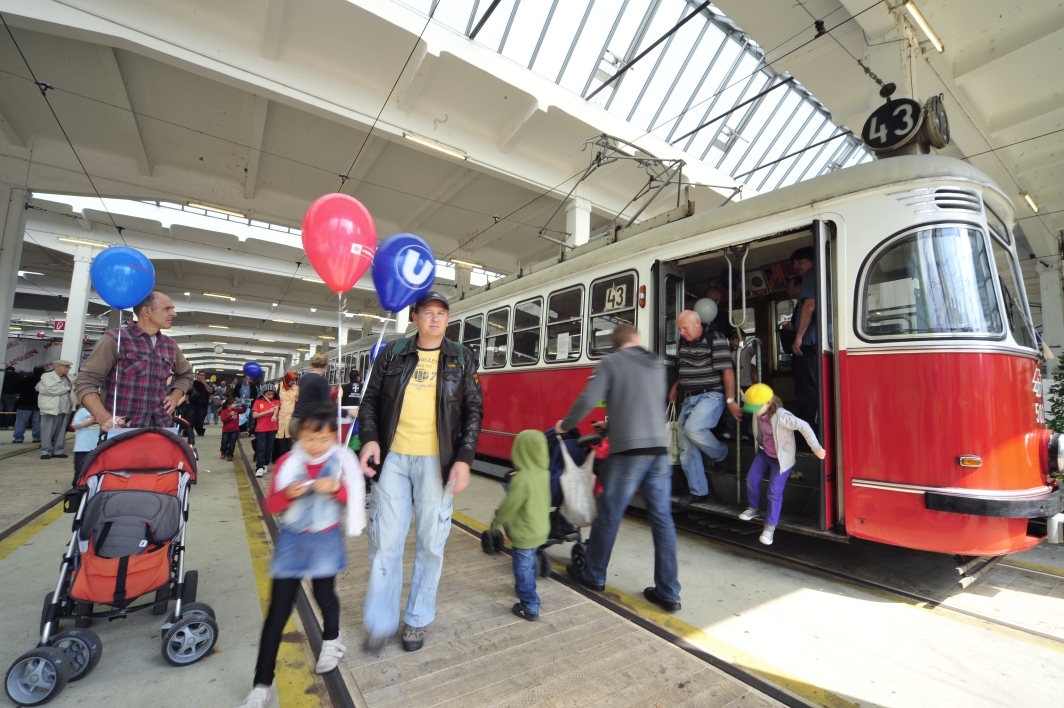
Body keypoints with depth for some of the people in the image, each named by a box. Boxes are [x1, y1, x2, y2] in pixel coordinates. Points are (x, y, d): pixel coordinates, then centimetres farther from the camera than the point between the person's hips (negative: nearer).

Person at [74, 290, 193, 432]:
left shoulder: (170, 345, 11)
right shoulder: (115, 339, -5)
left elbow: (185, 374, 27)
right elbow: (85, 383, -7)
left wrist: (176, 396, 8)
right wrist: (104, 418, -20)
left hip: (160, 427, 4)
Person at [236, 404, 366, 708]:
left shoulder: (343, 461, -9)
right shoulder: (288, 462, -6)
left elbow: (354, 499, -8)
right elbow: (271, 506, -4)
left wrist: (337, 488, -27)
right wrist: (288, 493, -25)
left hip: (325, 541, -1)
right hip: (291, 541, 1)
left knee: (324, 594, 13)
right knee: (277, 610, 5)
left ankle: (331, 641, 46)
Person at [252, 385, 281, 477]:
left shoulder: (276, 401, 5)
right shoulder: (258, 402, 2)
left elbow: (276, 408, -17)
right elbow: (254, 415, -6)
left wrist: (274, 415, -39)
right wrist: (268, 411, -18)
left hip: (272, 429, 2)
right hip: (261, 429, -2)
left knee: (269, 448, 9)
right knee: (261, 448, -5)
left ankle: (265, 465, 23)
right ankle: (259, 467, -4)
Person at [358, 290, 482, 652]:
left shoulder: (462, 359, 3)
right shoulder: (393, 353, 6)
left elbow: (473, 412, 2)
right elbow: (370, 399, 10)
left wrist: (464, 458, -7)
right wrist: (369, 439, -7)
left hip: (436, 461, 0)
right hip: (393, 457, 1)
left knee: (431, 543, 8)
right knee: (385, 541, 6)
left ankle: (417, 619, 30)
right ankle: (380, 622, 28)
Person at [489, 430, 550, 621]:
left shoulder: (521, 479, -28)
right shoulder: (544, 473, -4)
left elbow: (509, 506, -19)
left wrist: (496, 521, -1)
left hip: (524, 534, -8)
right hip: (540, 529, 8)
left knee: (523, 568, 8)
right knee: (528, 565, 28)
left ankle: (530, 608, 19)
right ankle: (525, 588, 48)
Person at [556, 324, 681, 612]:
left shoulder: (610, 363, 0)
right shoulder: (657, 365, 16)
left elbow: (588, 400, -11)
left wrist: (565, 425, 6)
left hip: (628, 449, -5)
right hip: (659, 448, 6)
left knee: (609, 515, 8)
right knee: (662, 518, 10)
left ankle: (593, 575, 25)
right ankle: (668, 592, 17)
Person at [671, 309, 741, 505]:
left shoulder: (715, 340, -10)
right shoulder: (684, 342, 12)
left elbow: (727, 371, -15)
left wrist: (731, 401, -19)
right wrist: (676, 386, 14)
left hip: (711, 395, -7)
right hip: (689, 399, 7)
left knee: (693, 428, -31)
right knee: (687, 449, 4)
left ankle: (720, 453, 1)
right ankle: (698, 491, 16)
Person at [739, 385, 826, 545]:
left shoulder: (781, 416, -34)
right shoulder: (758, 412, -12)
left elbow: (804, 426, -34)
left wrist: (815, 448, -30)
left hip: (781, 458, -6)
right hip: (764, 453, 7)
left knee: (774, 492, -4)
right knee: (752, 480, 8)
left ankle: (770, 526, 12)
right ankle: (754, 508, 33)